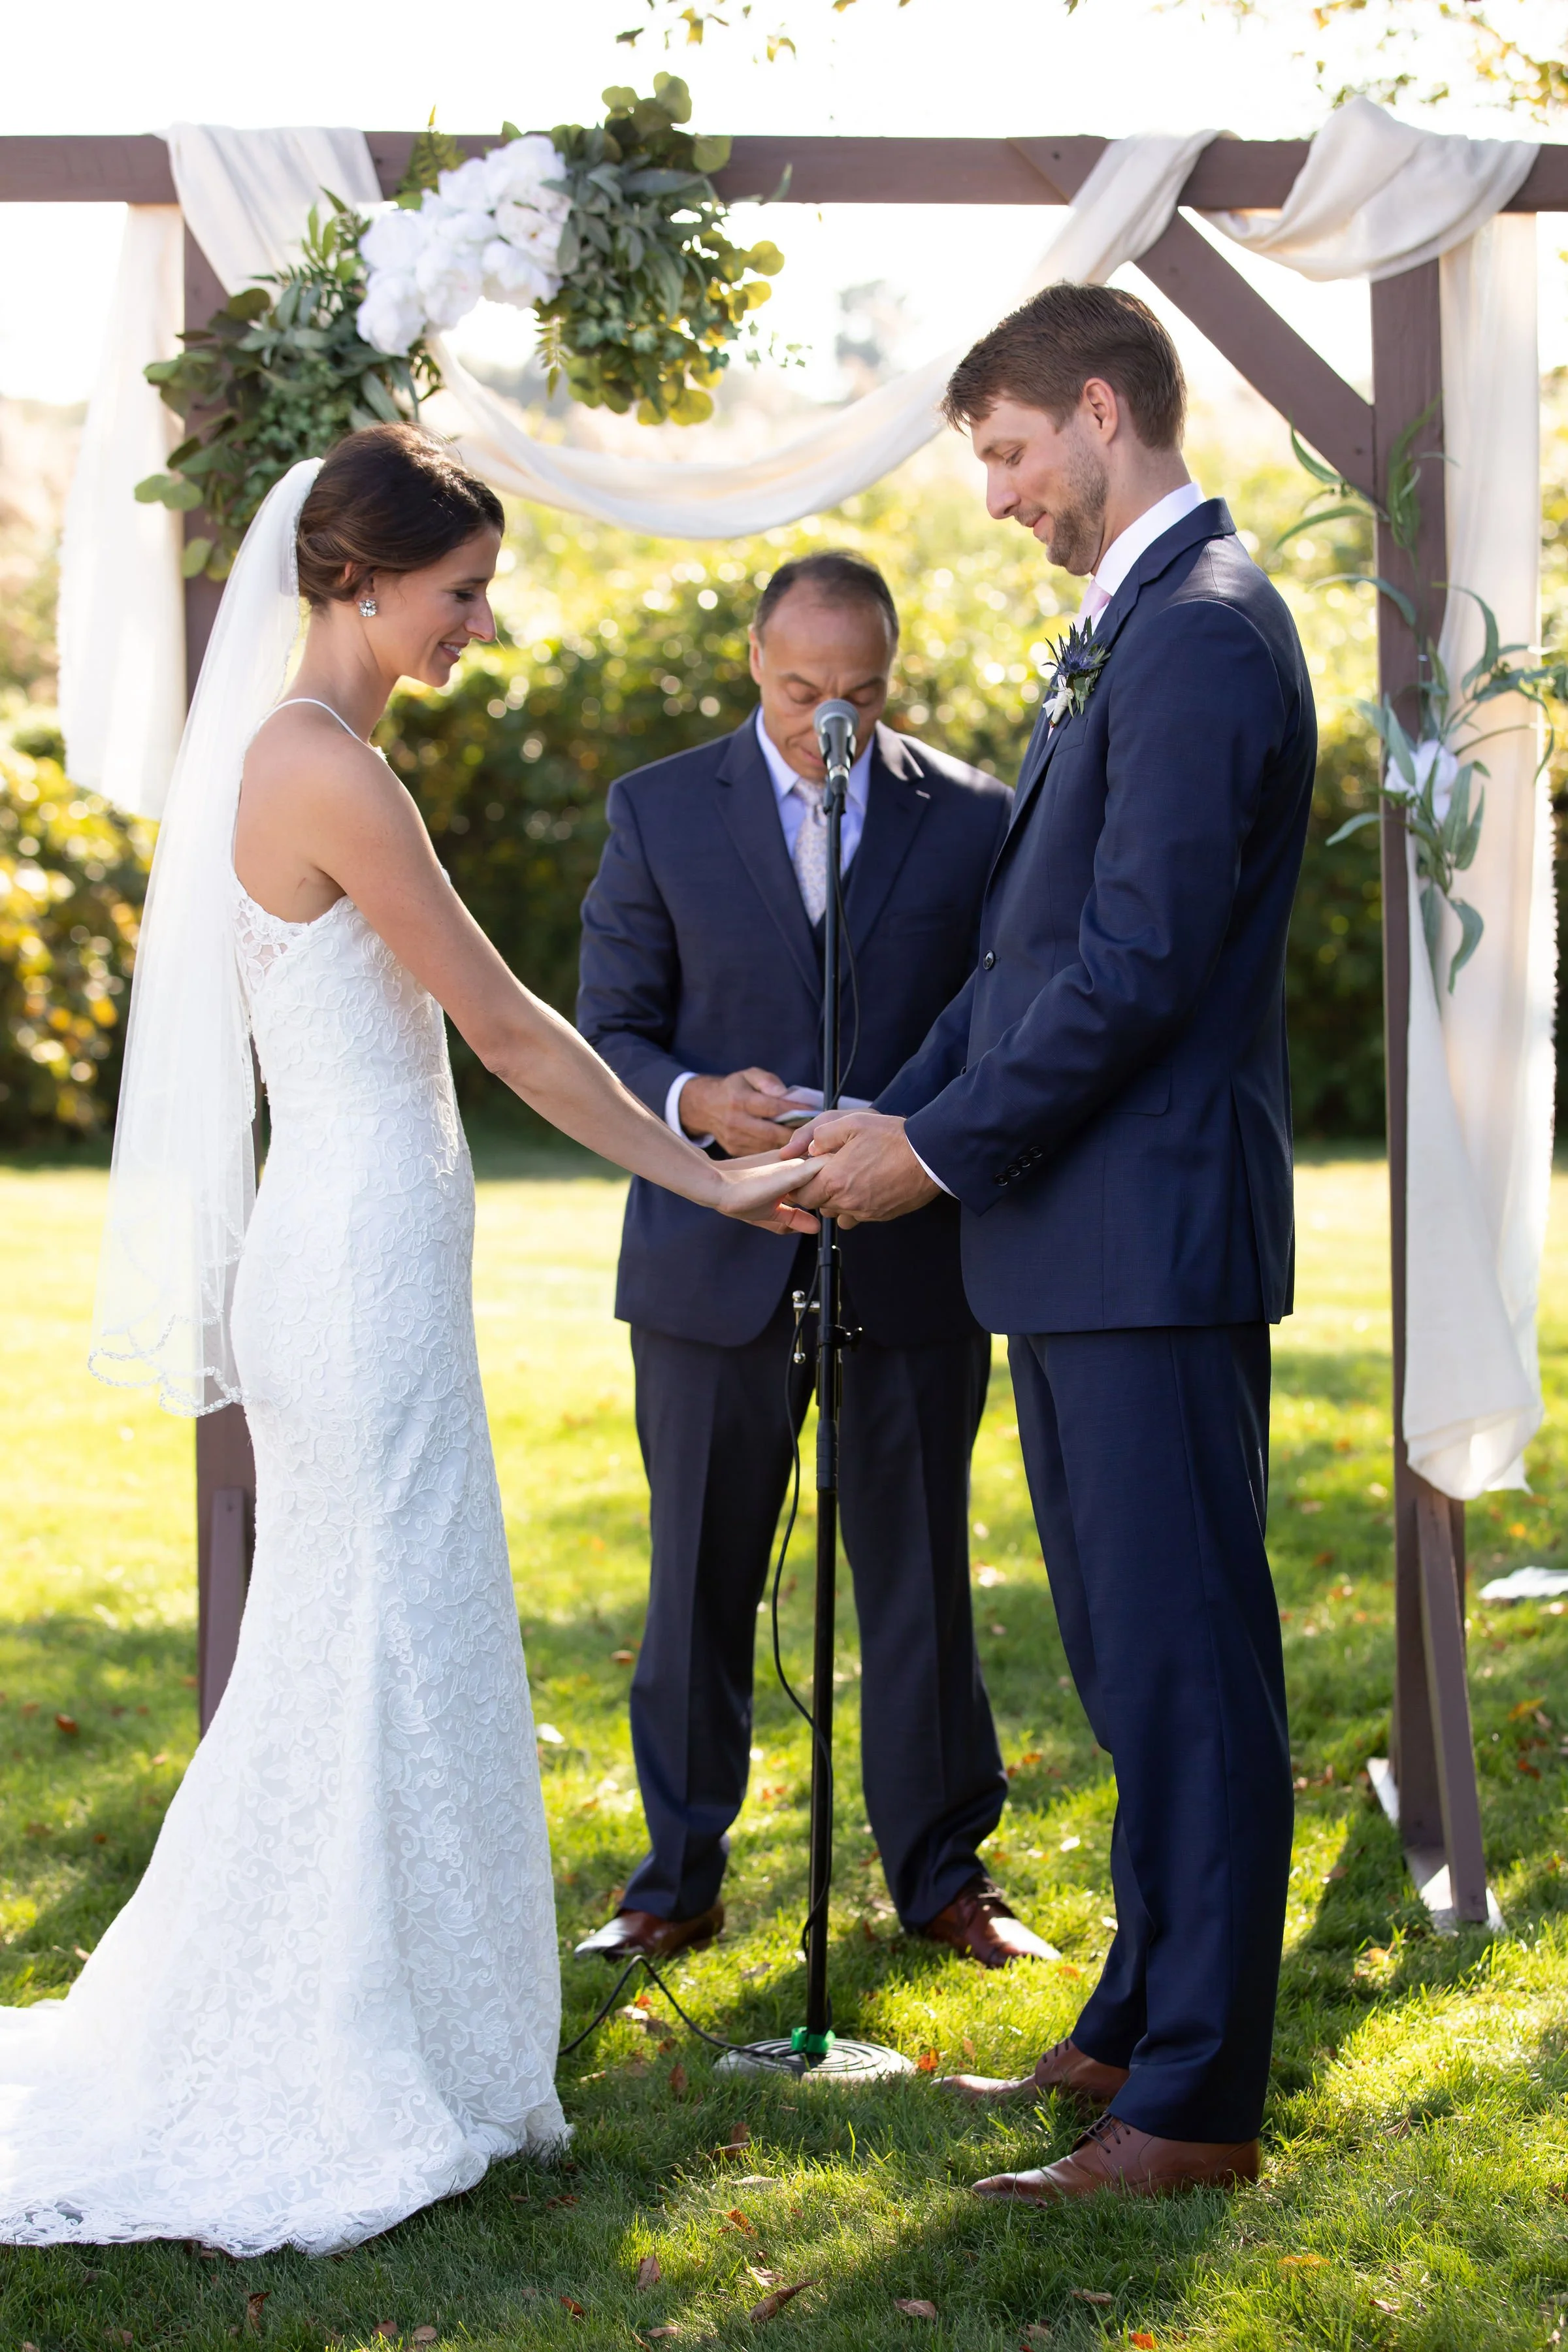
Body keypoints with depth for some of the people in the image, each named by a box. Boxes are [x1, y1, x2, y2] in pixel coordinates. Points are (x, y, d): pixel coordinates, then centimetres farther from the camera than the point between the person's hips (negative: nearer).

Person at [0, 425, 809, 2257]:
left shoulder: (279, 753, 13)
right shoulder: (333, 774, -17)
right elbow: (504, 1026, -15)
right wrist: (704, 1177, -7)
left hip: (338, 1245, 10)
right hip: (367, 1258, -10)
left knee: (338, 1642, 16)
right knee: (393, 1644, -1)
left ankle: (251, 2044, 26)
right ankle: (361, 2091, 10)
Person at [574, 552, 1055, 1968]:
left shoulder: (973, 818, 4)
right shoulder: (661, 811, 3)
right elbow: (609, 1031, 3)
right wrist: (695, 1102, -18)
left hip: (911, 1257, 0)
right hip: (717, 1263, 0)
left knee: (919, 1575, 7)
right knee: (699, 1581, 7)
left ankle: (942, 1871, 20)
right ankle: (680, 1878, 19)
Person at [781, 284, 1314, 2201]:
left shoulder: (1201, 635, -15)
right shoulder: (1125, 631, 18)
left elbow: (1137, 963, -21)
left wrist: (942, 1150, -13)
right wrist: (895, 1111, 8)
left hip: (1155, 1234, -10)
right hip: (1079, 1242, 10)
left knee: (1184, 1662, -4)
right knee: (1128, 1657, 17)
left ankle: (1197, 2099, 4)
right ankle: (1141, 2022, 29)